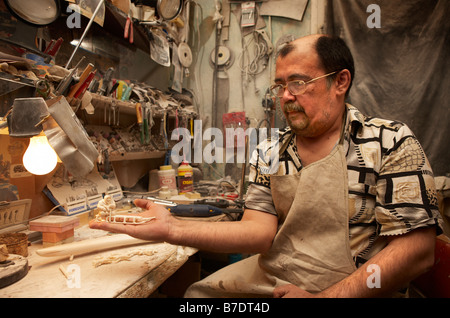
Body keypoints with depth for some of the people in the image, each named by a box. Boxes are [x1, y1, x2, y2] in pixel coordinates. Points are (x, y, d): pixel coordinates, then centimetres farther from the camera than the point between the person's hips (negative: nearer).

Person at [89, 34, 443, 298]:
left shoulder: (391, 143, -9)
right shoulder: (269, 154, 2)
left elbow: (417, 250, -12)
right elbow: (260, 231, -6)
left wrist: (326, 297, -18)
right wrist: (172, 229, -20)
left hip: (353, 289, -3)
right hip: (267, 277, 4)